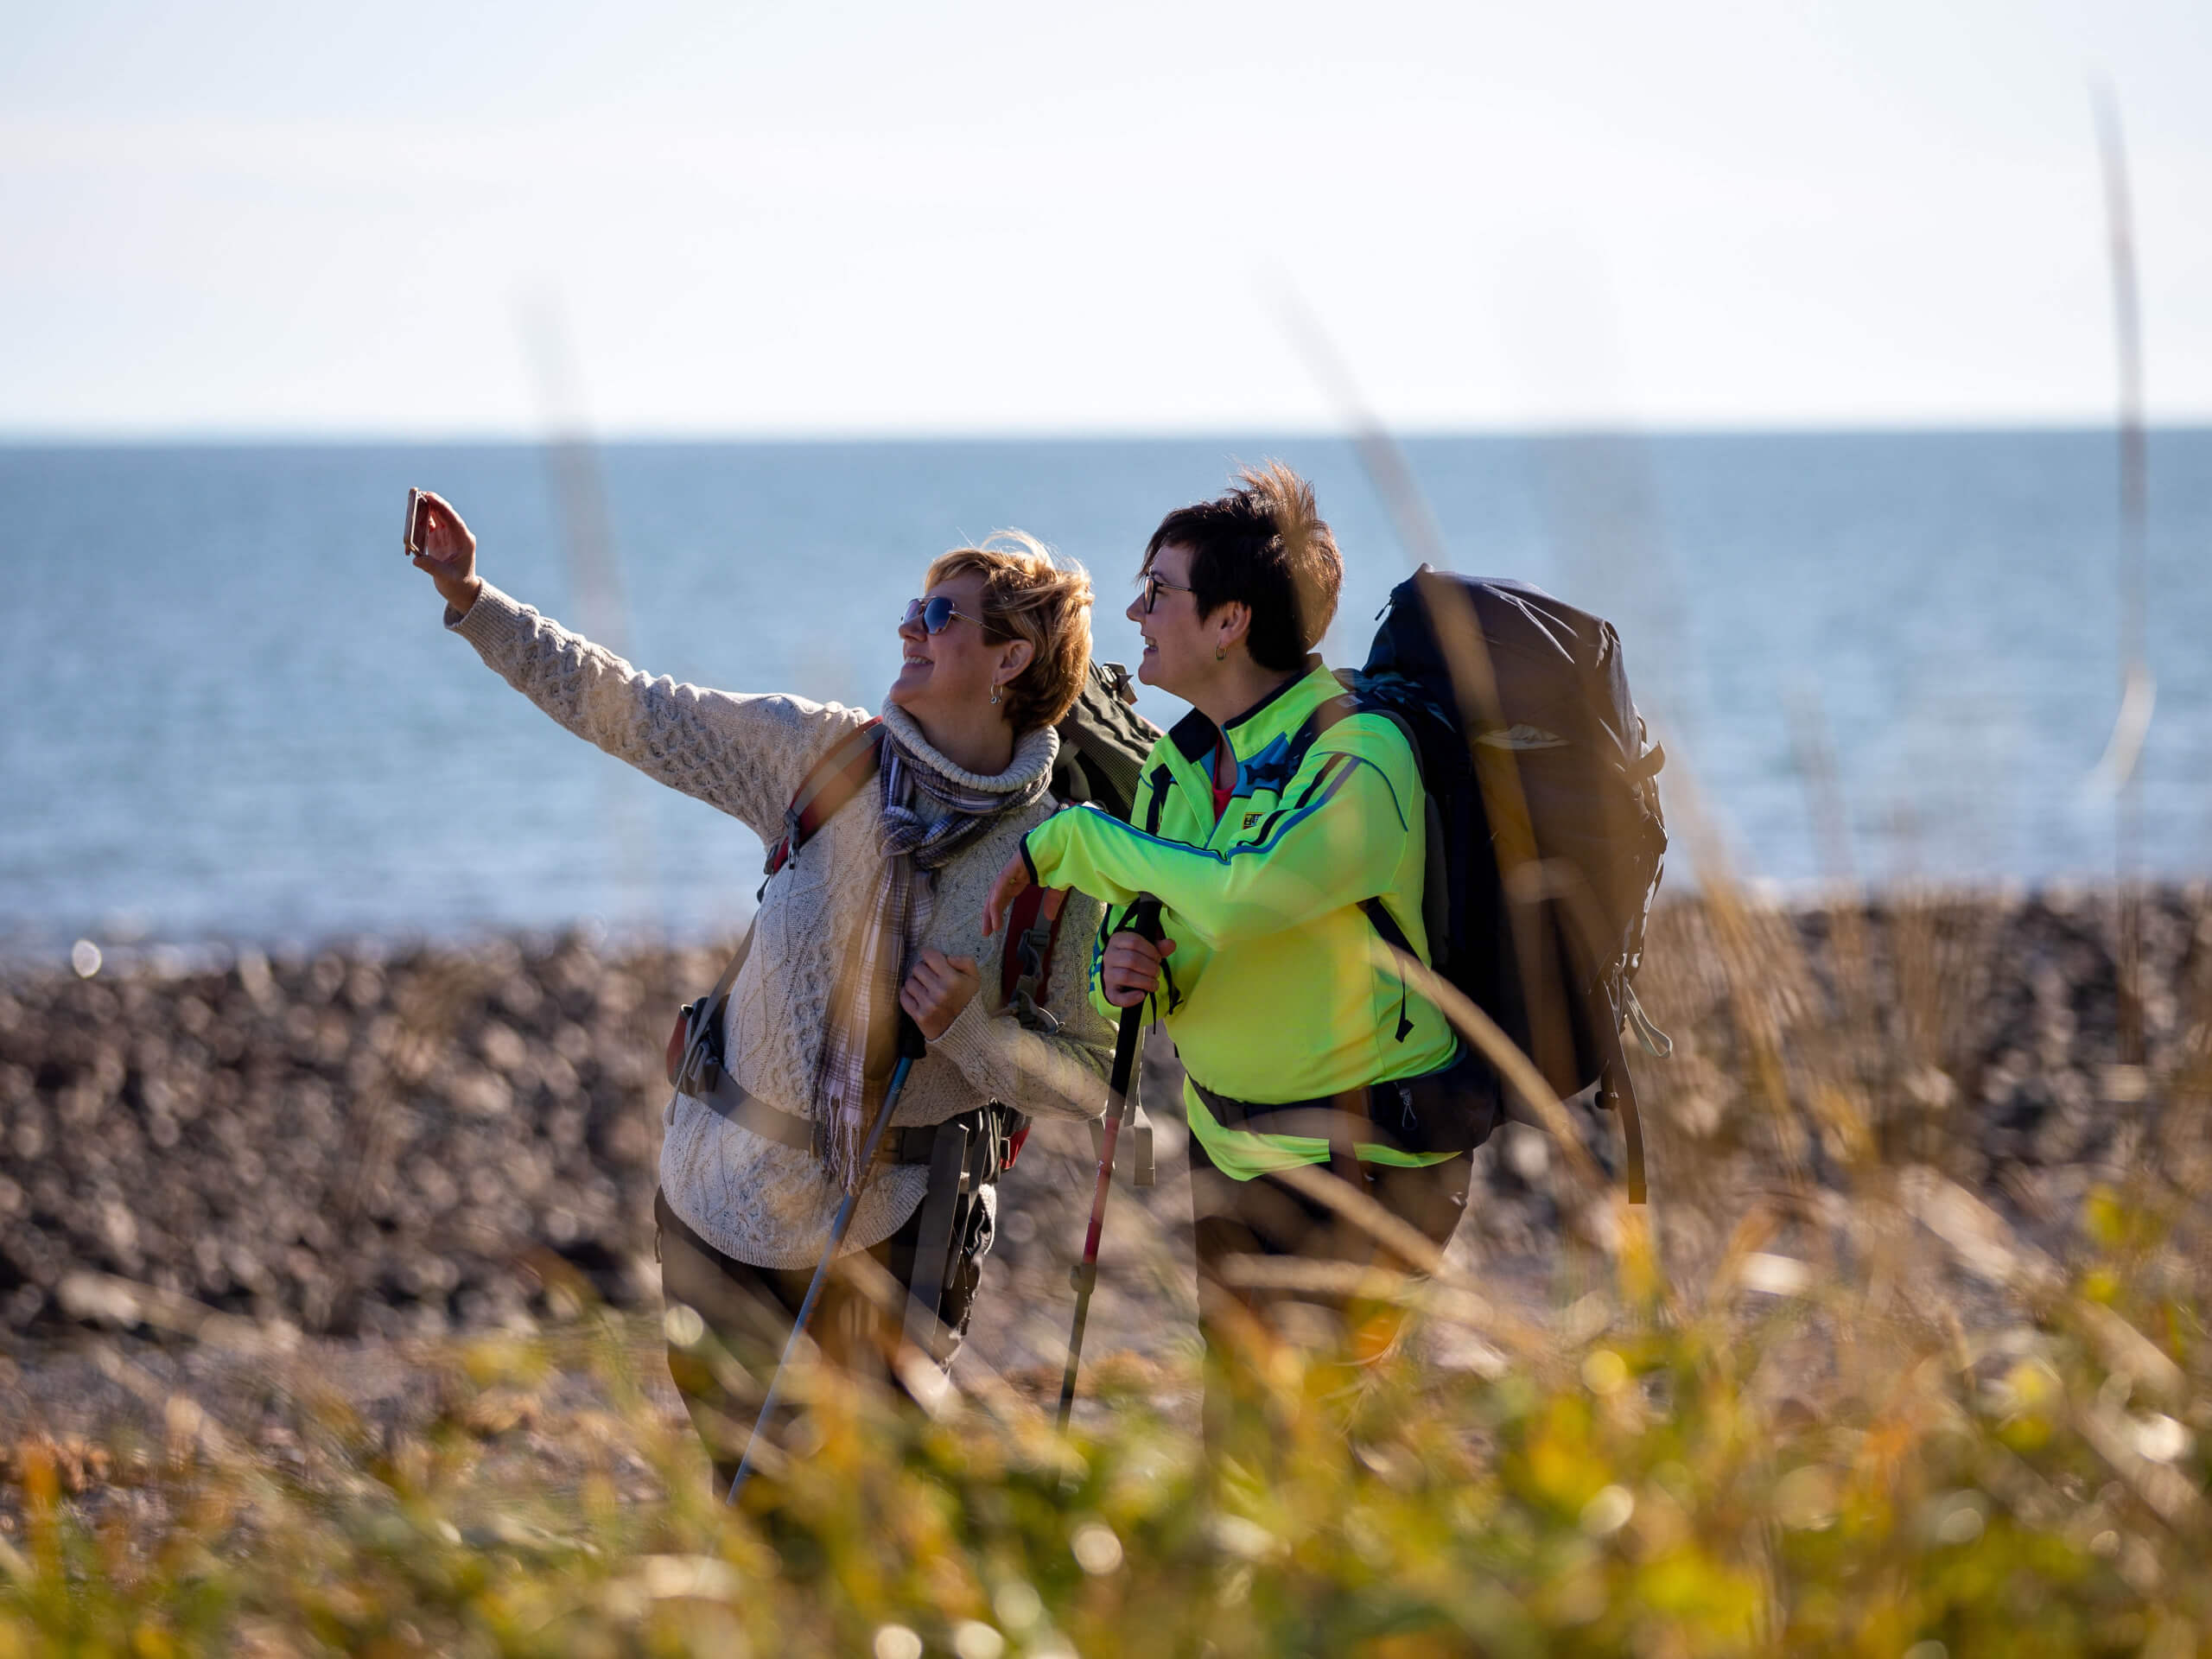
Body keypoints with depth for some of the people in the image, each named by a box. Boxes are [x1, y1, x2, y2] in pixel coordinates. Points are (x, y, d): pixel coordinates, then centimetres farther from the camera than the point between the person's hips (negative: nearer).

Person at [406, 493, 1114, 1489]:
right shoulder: (821, 755, -3)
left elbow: (1085, 1080, -8)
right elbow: (629, 713, 2)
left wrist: (967, 1026, -25)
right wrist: (472, 601, -1)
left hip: (897, 1219, -3)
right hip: (731, 1186, 3)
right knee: (740, 1463, 10)